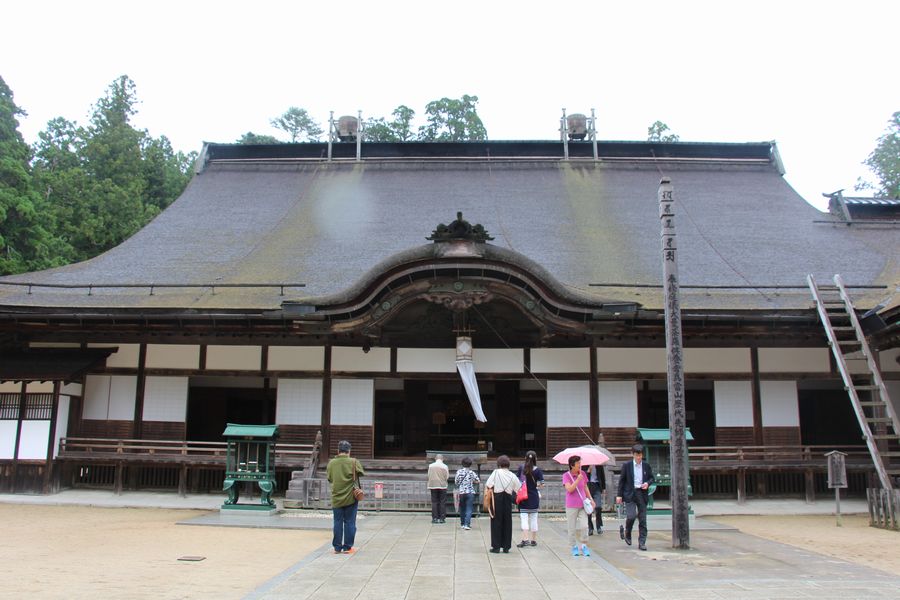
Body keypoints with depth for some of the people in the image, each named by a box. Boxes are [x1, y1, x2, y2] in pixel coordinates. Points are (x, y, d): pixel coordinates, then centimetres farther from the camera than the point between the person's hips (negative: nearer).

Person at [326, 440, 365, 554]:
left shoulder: (331, 463, -3)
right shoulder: (354, 462, -11)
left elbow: (329, 479, 6)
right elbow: (362, 474, 0)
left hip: (336, 498, 2)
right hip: (351, 498, -2)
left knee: (337, 523, 10)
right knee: (349, 523, 6)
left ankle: (337, 547, 14)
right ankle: (347, 547, 9)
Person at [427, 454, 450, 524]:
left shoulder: (431, 466, -2)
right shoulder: (445, 466, -8)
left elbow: (428, 476, 3)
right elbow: (447, 477, -2)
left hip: (433, 486, 2)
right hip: (442, 486, -2)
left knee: (434, 502, 7)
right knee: (442, 502, 5)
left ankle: (434, 518, 7)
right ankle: (442, 518, 4)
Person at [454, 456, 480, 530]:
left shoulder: (459, 472, -1)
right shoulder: (472, 472, -2)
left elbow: (456, 482, 3)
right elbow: (478, 481, 2)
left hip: (461, 492, 2)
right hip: (470, 493, -2)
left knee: (462, 509, 16)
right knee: (469, 509, -2)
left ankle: (462, 524, 24)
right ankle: (467, 524, -14)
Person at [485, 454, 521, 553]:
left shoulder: (496, 472, -8)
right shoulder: (512, 476, 2)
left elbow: (488, 485, -14)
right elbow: (519, 489, 7)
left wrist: (490, 489, 5)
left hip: (497, 499, -3)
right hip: (508, 500, 3)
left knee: (496, 523, 5)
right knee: (507, 523, 11)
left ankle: (496, 547, 5)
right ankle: (506, 547, 13)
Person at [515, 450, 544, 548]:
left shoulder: (521, 468, -6)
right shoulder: (538, 471, -7)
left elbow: (517, 480, -3)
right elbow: (541, 484, -9)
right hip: (534, 497, 1)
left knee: (524, 518, -1)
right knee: (533, 519, 12)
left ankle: (525, 539, -15)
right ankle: (534, 540, 18)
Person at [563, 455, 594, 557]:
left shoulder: (582, 473, 5)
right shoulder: (566, 475, -7)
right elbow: (569, 489, -18)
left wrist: (590, 499, 15)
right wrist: (578, 480, -23)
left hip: (582, 505, 3)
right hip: (571, 506, -3)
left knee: (584, 526, -6)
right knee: (572, 527, 4)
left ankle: (584, 546, 5)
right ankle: (574, 547, 18)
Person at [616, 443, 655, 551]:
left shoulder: (646, 466, 7)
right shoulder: (627, 465, 0)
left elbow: (651, 478, 17)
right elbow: (622, 480, 3)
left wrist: (648, 483, -6)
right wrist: (619, 495, 0)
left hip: (642, 494, 3)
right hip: (630, 494, -2)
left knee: (642, 519, 1)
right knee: (631, 516, -14)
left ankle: (642, 542, 8)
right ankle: (627, 534, 14)